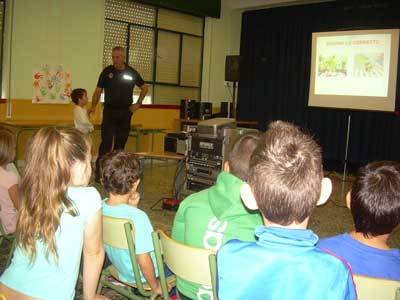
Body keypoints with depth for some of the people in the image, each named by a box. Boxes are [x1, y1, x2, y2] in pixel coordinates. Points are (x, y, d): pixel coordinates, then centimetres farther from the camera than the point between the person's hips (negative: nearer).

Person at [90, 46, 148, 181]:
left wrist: (138, 103, 6)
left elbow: (144, 88, 16)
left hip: (125, 112, 2)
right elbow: (98, 90, 4)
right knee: (106, 141, -11)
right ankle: (100, 171, -7)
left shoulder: (131, 73, 5)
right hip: (109, 111, -2)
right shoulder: (107, 72, 1)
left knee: (121, 142, 8)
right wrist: (93, 106, -11)